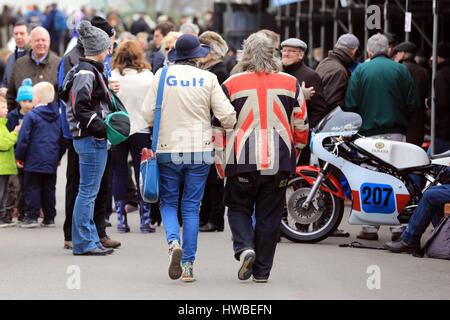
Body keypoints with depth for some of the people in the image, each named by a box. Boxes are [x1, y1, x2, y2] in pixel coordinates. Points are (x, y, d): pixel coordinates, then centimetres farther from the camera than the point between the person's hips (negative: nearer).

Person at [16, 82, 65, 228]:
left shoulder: (31, 116, -10)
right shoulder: (58, 117, 8)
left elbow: (23, 139, -11)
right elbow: (62, 139, 15)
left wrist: (19, 157, -1)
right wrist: (58, 157, 25)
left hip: (34, 161, -5)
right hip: (52, 161, 5)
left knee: (32, 188, 0)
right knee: (49, 189, 10)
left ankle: (32, 217, -4)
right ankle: (49, 218, 13)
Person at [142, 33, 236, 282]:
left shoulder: (162, 75, -1)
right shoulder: (208, 79, -3)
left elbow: (148, 113, -2)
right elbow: (226, 115, -6)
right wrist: (232, 127, 16)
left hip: (168, 149, 0)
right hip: (200, 151, 0)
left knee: (168, 203, 12)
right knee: (191, 207, 7)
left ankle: (174, 243, -16)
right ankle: (188, 265, 5)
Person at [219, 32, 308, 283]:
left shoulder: (232, 84, -1)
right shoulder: (291, 83, 3)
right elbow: (301, 125, 8)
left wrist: (222, 162, 14)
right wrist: (293, 154, 22)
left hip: (242, 159, -1)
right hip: (279, 162, 1)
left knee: (239, 208, 16)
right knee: (269, 215, 10)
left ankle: (244, 248, -9)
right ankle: (262, 270, 13)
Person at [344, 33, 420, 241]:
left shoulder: (360, 70, 0)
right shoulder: (401, 70, 4)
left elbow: (351, 105, -3)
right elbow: (413, 104, 2)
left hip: (370, 133, -1)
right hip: (397, 134, 2)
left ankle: (370, 228, 2)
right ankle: (398, 226, 5)